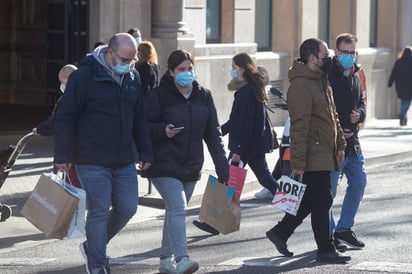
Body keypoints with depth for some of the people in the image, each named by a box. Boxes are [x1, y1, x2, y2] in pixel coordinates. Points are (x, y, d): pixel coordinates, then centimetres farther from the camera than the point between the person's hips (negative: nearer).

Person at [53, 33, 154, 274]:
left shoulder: (132, 77, 9)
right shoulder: (85, 75, -10)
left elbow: (140, 118, 18)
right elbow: (66, 117, -9)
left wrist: (146, 153, 15)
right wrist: (64, 155, -11)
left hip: (125, 161, 6)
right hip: (93, 161, -6)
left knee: (128, 207, 6)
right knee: (99, 212, -5)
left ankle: (93, 246, 27)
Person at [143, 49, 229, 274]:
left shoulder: (203, 96, 8)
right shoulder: (159, 96, -7)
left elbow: (213, 133, 9)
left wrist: (222, 166, 3)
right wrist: (162, 131, -25)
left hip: (191, 167, 6)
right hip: (164, 165, -6)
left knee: (175, 211, 15)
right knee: (177, 207, -20)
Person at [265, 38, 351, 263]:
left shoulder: (321, 81, 15)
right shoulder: (301, 85, -17)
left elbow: (332, 116, 24)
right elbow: (299, 127, -21)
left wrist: (339, 144, 20)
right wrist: (298, 161, -22)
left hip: (325, 154, 10)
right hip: (313, 157, -10)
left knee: (312, 200, 15)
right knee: (321, 202, -3)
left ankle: (280, 232, 26)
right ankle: (325, 249, 4)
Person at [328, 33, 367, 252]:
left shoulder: (355, 76, 13)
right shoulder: (327, 77, -14)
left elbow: (361, 103, 21)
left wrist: (359, 114, -3)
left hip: (352, 141, 9)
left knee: (358, 183, 14)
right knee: (328, 190, -1)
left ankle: (344, 229, 26)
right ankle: (328, 234, 9)